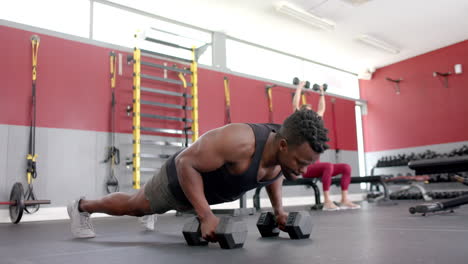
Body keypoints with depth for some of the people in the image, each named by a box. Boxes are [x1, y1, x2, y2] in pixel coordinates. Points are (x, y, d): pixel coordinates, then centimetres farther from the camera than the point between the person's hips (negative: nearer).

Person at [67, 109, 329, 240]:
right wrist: (206, 216, -39)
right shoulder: (239, 142, -46)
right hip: (181, 177, -6)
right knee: (132, 206, 19)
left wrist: (278, 209, -6)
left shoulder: (284, 152, -21)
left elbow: (274, 174, 5)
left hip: (210, 189, 6)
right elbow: (185, 162, -37)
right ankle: (82, 206, 44)